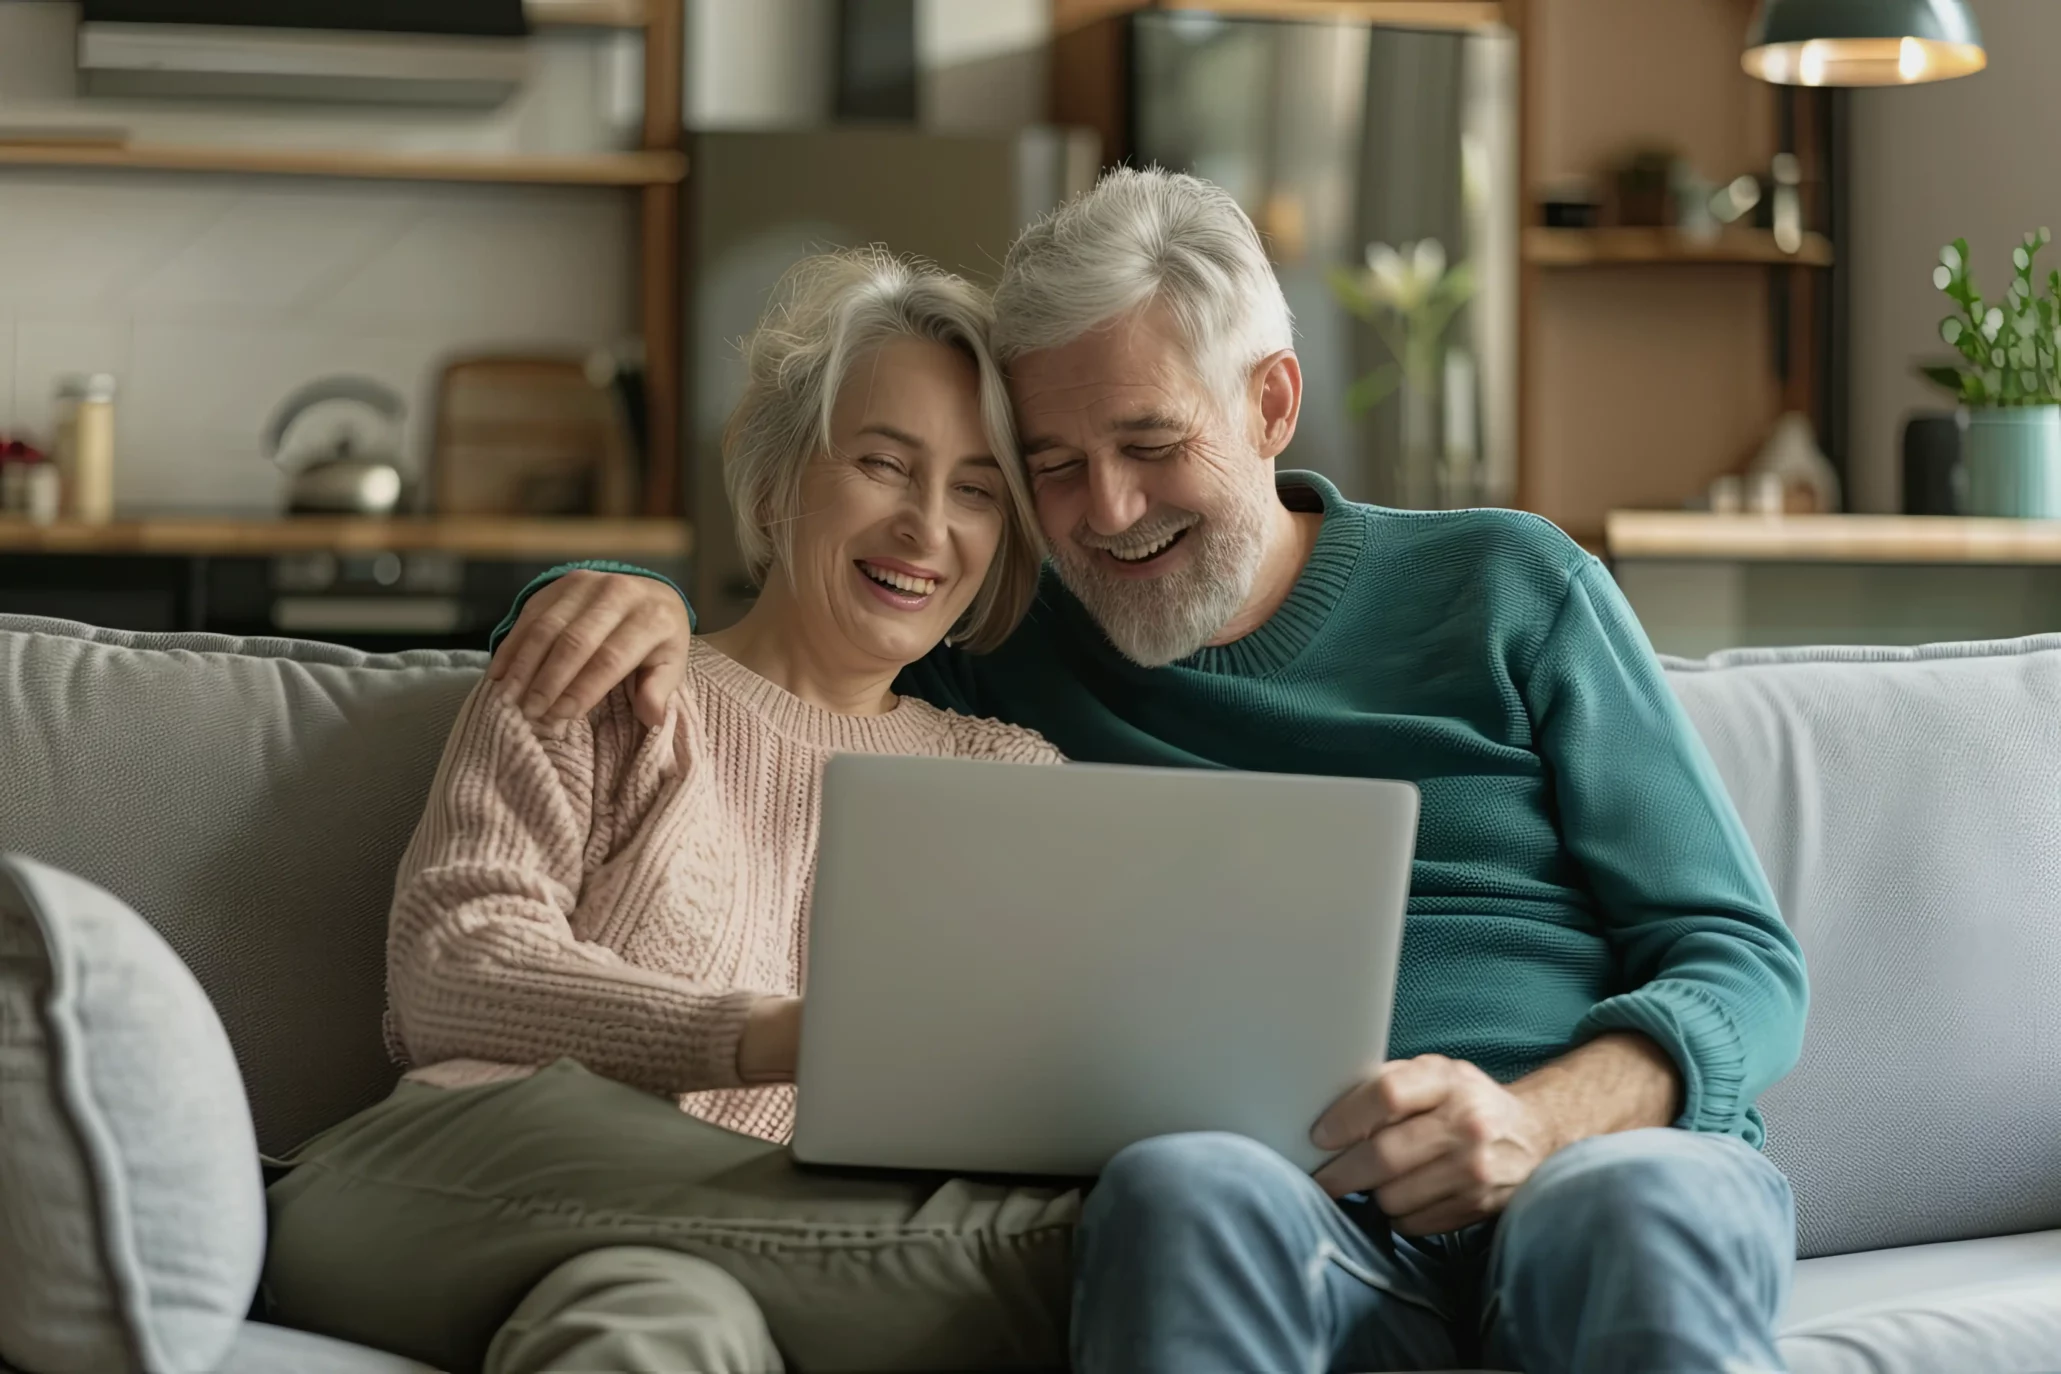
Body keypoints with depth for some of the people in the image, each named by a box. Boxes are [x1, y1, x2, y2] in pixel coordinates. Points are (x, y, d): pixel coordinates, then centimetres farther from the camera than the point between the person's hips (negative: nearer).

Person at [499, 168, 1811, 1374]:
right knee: (1186, 1186, -36)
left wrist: (1531, 1121, -13)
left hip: (1604, 1150, -1)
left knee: (1639, 1206, -39)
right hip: (1299, 1224, 2)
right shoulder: (1005, 656, 19)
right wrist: (643, 600, 1)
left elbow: (1745, 965, 8)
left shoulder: (1509, 590, 13)